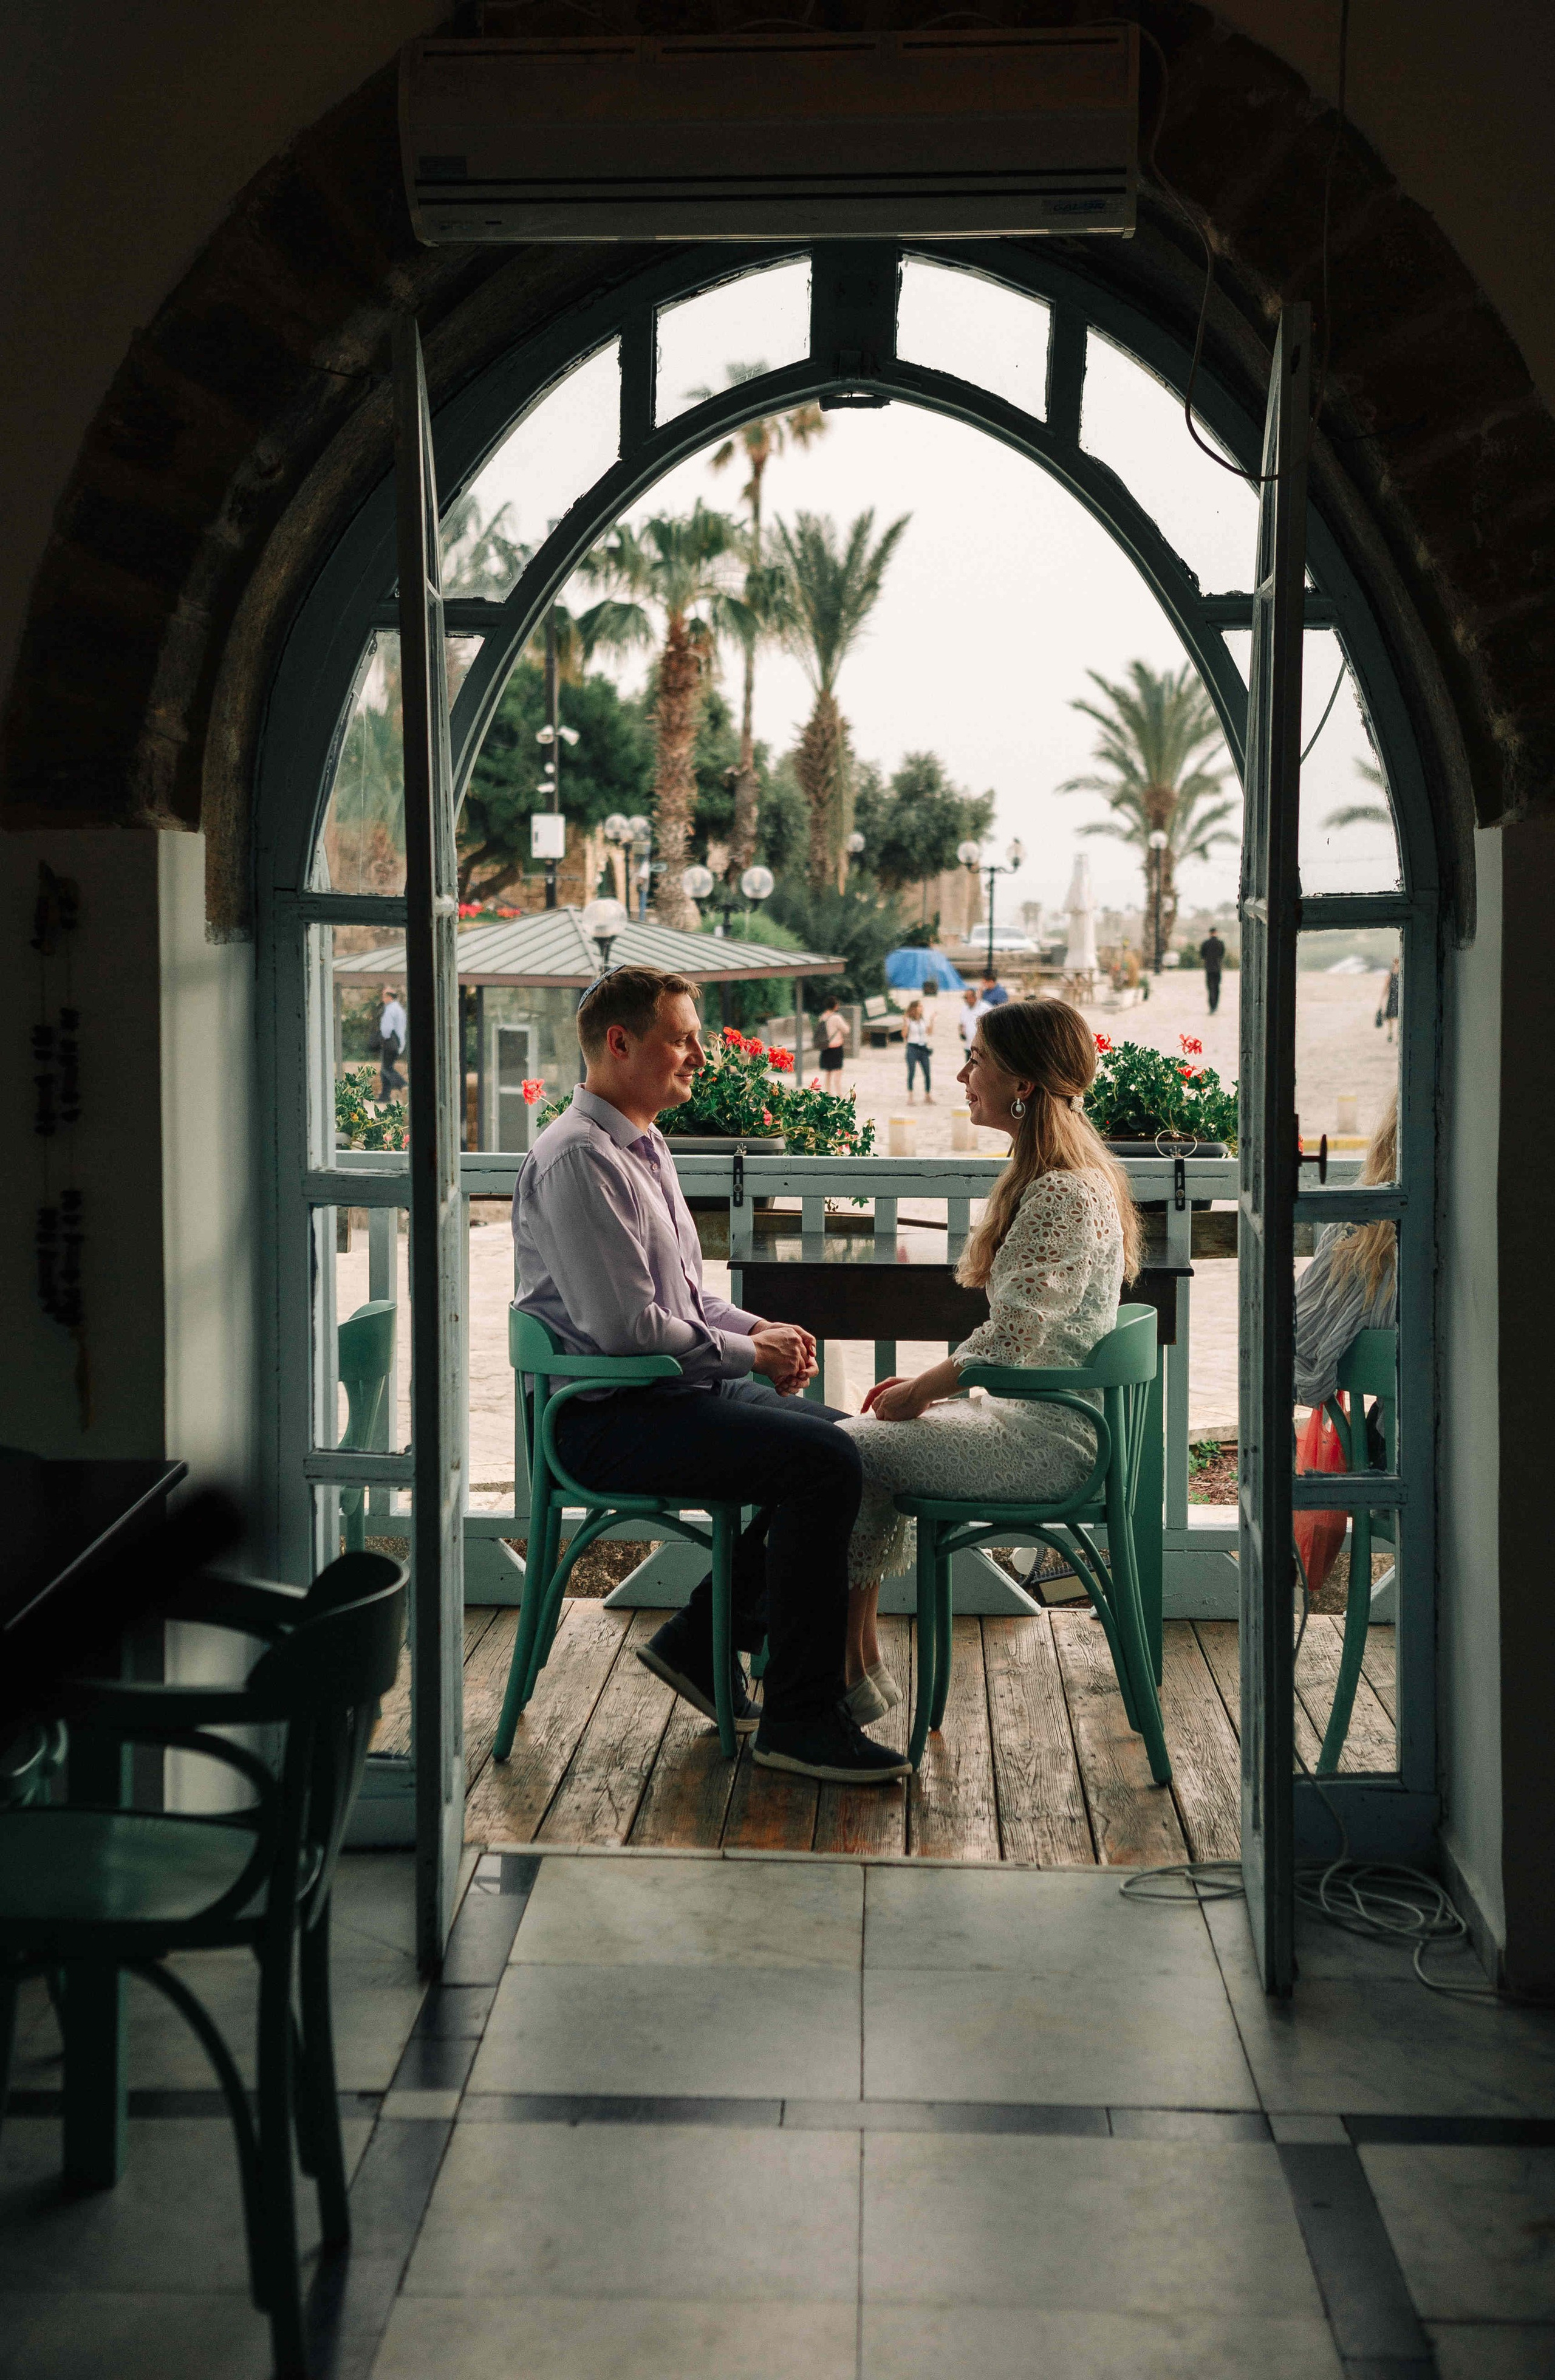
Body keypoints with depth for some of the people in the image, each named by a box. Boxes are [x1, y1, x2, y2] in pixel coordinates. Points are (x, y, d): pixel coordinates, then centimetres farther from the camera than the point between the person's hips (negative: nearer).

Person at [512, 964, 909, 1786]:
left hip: (672, 1389, 11)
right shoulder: (578, 1159, -17)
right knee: (822, 1462, -23)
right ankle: (798, 1717, -13)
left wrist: (758, 1328, 6)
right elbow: (628, 1327, -22)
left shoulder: (643, 1145, 17)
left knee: (840, 1438, 6)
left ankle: (700, 1641, 13)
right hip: (606, 1417, -11)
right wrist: (750, 1353, -10)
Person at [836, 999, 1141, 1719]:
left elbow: (1008, 1345, -22)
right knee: (867, 1441, 9)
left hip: (1047, 1441, -10)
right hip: (1041, 1420, 10)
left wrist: (919, 1392, -7)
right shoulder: (1057, 1176, 13)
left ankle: (854, 1676, 4)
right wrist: (928, 1382, 10)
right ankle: (863, 1663, 12)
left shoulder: (1063, 1193, -21)